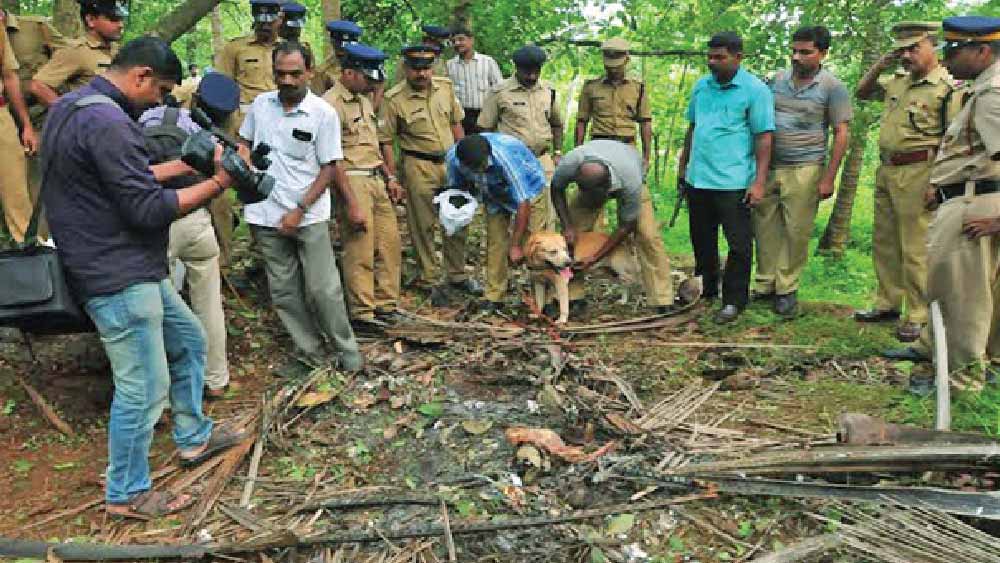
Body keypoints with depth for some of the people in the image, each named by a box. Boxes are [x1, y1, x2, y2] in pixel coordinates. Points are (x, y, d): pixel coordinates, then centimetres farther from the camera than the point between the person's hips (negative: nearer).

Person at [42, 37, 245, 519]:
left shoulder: (73, 105, 11)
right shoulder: (106, 122, -22)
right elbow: (149, 209, -22)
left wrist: (186, 164, 12)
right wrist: (218, 182, -16)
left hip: (131, 268, 11)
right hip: (120, 279, -11)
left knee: (188, 341, 22)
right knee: (144, 388, -1)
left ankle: (194, 438, 37)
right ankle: (126, 495, 17)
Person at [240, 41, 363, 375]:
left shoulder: (323, 113, -7)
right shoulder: (260, 104, 4)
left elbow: (329, 168, -7)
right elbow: (245, 142, 20)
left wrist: (299, 210, -13)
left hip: (309, 215, -4)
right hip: (266, 215, 4)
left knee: (323, 288, -2)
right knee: (284, 291, 9)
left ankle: (347, 350, 16)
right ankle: (310, 353, 23)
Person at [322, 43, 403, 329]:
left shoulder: (364, 101, 17)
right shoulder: (331, 104, -12)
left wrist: (389, 179, 18)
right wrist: (349, 200, -19)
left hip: (377, 179, 9)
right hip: (352, 180, -9)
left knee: (390, 243, 10)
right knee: (360, 249, -3)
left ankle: (385, 303, 23)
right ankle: (362, 311, 9)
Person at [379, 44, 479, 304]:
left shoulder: (445, 87, 3)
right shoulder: (394, 99, -11)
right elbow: (385, 141, -8)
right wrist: (392, 177, -11)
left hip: (450, 162, 5)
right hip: (419, 167, -5)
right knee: (423, 226, 4)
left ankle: (457, 275, 30)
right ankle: (431, 281, 18)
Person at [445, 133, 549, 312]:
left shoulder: (505, 157, -41)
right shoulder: (453, 157, -25)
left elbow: (523, 202, -33)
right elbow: (454, 186, -1)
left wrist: (515, 245, -28)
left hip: (528, 189, -4)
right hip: (493, 195, 4)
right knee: (495, 241, -4)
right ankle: (494, 298, 6)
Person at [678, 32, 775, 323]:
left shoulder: (755, 90, -7)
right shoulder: (701, 86, 10)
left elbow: (764, 138, -10)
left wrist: (759, 182, -14)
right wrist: (683, 164, 18)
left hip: (733, 182, -6)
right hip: (698, 179, 6)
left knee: (738, 245, 1)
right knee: (702, 240, 17)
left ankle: (734, 300, 12)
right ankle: (706, 288, 33)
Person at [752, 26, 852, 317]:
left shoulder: (833, 88, 0)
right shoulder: (776, 80, 10)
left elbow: (841, 135, -1)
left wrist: (829, 178, -7)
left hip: (804, 170, -4)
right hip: (768, 166, 4)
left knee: (796, 232, -1)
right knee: (765, 227, 5)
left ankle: (787, 289, 11)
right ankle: (766, 284, 16)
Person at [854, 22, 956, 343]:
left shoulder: (946, 87, -10)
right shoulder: (898, 80, 12)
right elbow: (861, 92, 27)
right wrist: (879, 65, 9)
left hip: (917, 173, -8)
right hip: (886, 171, 8)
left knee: (915, 250, -3)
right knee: (884, 243, 15)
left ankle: (917, 317, 7)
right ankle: (888, 305, 27)